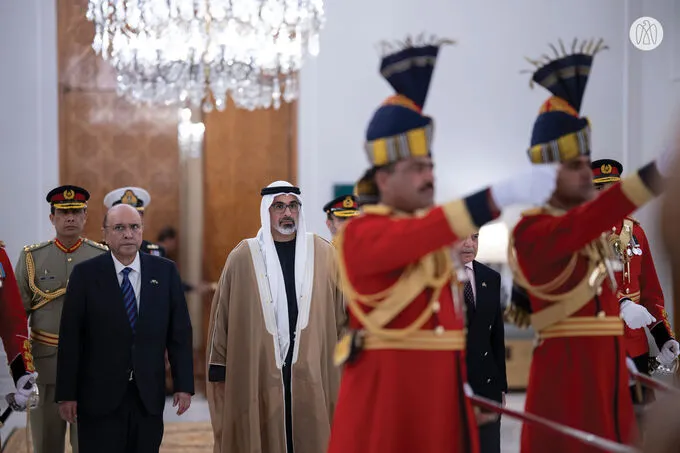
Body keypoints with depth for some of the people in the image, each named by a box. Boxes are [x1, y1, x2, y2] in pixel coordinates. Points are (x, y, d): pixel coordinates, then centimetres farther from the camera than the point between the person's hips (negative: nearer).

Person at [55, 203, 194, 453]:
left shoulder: (165, 271, 5)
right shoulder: (85, 274, -2)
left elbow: (180, 332, 5)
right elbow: (70, 337, -2)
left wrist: (184, 385, -1)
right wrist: (66, 394, -5)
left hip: (149, 396, 2)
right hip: (99, 396, -2)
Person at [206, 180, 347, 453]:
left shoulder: (323, 254, 5)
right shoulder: (243, 258, 2)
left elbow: (340, 312, 7)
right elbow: (223, 315, 4)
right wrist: (219, 369, 3)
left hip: (313, 370, 1)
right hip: (258, 371, -1)